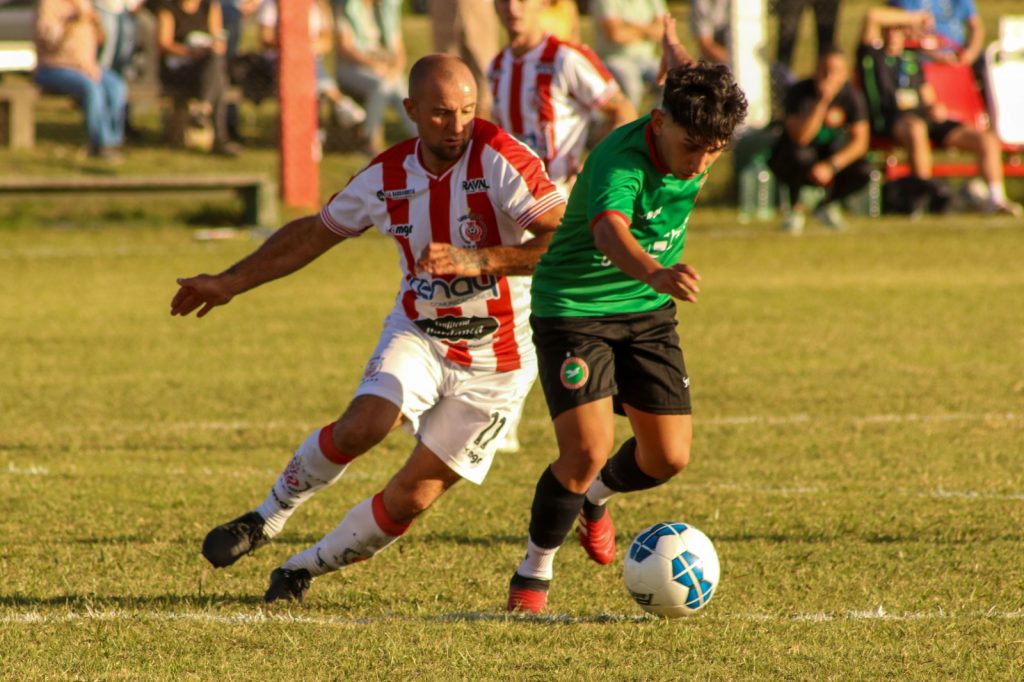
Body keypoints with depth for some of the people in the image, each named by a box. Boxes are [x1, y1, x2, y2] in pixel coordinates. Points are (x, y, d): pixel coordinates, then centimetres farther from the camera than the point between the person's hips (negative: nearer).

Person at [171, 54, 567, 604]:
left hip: (494, 361, -3)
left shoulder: (500, 159, -17)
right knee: (364, 425, -26)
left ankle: (304, 569, 17)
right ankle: (268, 517, -1)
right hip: (417, 332, 3)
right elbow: (314, 233, 15)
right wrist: (230, 283, 19)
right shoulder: (387, 177, -2)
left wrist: (480, 260, -31)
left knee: (411, 498, -5)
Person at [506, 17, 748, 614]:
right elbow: (609, 231, -53)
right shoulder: (620, 161, -32)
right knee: (588, 449, -19)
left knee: (670, 457, 4)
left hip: (648, 312, 7)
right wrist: (655, 273, -73)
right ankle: (535, 570, 4)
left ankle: (596, 497, 38)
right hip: (573, 305, -7)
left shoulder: (697, 147, -10)